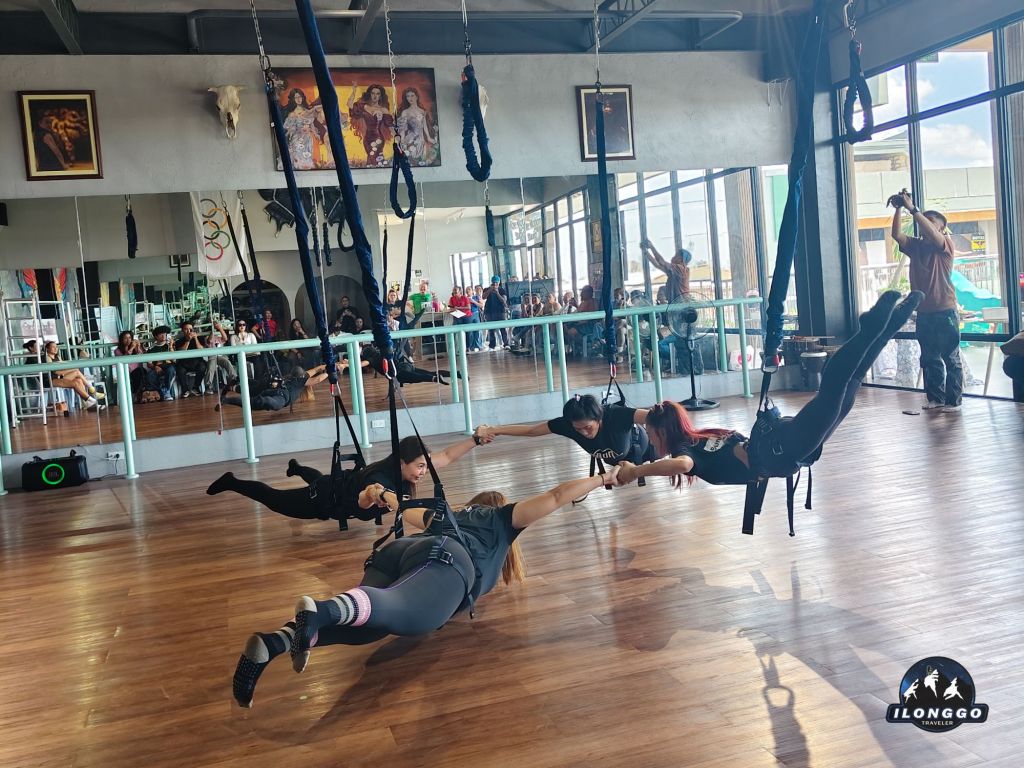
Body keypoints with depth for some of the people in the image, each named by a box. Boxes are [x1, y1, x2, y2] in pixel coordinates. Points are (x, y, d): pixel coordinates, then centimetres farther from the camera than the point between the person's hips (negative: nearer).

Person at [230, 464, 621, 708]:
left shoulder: (448, 513, 45)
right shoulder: (502, 518, 34)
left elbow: (410, 511, 62)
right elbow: (557, 496, 32)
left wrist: (387, 498, 84)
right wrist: (602, 479, 46)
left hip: (397, 550, 6)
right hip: (443, 561, -6)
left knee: (364, 623, -15)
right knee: (397, 610, -34)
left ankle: (273, 641, -40)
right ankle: (321, 610, -65)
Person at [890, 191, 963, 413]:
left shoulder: (946, 245, -4)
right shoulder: (915, 246, 10)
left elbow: (932, 234, -24)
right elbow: (896, 235, -5)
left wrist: (912, 208, -27)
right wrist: (898, 209, -17)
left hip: (945, 311, -5)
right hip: (923, 312, 6)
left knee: (951, 358, 1)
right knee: (929, 358, 12)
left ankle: (953, 400, 5)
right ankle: (935, 397, 22)